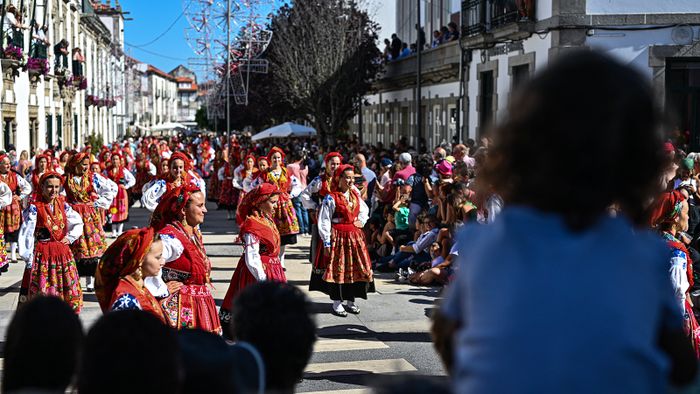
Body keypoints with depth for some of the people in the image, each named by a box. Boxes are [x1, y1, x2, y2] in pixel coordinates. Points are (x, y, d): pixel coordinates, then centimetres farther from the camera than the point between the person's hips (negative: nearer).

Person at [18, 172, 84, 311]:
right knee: (41, 290, -5)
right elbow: (27, 234, -8)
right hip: (42, 253, -5)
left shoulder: (63, 205, 8)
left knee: (67, 288, 8)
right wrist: (29, 258, -11)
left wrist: (70, 237, 1)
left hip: (62, 252, 5)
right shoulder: (34, 208, -7)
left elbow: (79, 224, 17)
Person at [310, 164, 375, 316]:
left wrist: (362, 221, 6)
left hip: (355, 236, 6)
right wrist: (326, 243, -16)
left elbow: (364, 210, 27)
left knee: (356, 268, 8)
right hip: (337, 237, -6)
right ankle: (337, 304, 6)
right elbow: (324, 222, -13)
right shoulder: (331, 198, -11)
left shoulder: (355, 195, 9)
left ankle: (351, 301, 20)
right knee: (337, 269, -3)